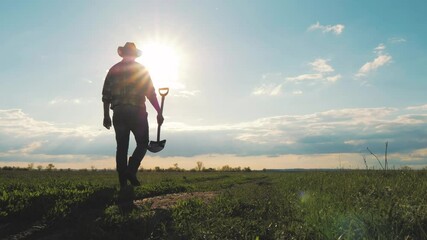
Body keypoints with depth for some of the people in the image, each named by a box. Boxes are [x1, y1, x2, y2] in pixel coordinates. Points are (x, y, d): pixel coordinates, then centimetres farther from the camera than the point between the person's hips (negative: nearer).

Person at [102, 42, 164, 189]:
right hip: (136, 112, -3)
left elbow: (106, 95, 11)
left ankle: (123, 182, 6)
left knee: (121, 147, 6)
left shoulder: (113, 70, 13)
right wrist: (159, 112, -1)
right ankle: (131, 170, -12)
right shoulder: (141, 69, 4)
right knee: (142, 143, 7)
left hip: (118, 113, 4)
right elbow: (150, 93, -4)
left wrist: (106, 116, 15)